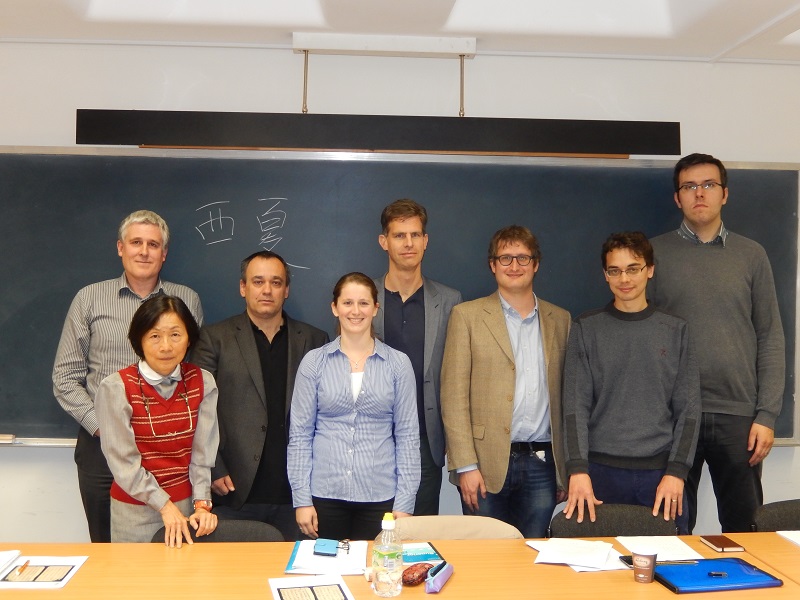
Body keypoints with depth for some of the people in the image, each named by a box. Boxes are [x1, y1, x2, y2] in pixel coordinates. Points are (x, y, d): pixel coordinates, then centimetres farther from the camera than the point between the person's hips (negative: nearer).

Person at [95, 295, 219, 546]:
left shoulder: (202, 382, -4)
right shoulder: (115, 388, -12)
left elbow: (203, 451, -5)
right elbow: (123, 461, -13)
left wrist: (201, 504, -15)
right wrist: (165, 506, -17)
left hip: (187, 504, 3)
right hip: (135, 508, -2)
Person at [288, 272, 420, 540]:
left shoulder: (398, 363, 2)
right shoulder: (313, 362, 2)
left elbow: (407, 435, 2)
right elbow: (300, 433, 3)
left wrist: (405, 503, -2)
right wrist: (301, 499, -2)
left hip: (380, 497, 0)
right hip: (325, 494, 0)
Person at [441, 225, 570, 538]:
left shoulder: (560, 321, 11)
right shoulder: (467, 316, 2)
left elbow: (565, 397, 11)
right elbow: (453, 396, -4)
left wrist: (565, 469, 9)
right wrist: (465, 465, -10)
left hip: (542, 464, 3)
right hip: (487, 464, -2)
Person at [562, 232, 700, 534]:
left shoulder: (675, 330, 6)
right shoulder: (586, 329, 2)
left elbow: (688, 409, 5)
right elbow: (575, 405, -3)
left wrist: (676, 471, -4)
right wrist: (578, 470, -12)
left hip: (660, 471, 1)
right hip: (602, 471, -1)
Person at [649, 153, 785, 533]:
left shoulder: (751, 255, 8)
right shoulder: (654, 253, 3)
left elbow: (770, 338, 6)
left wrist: (767, 414, -1)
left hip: (739, 415, 1)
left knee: (745, 528, 11)